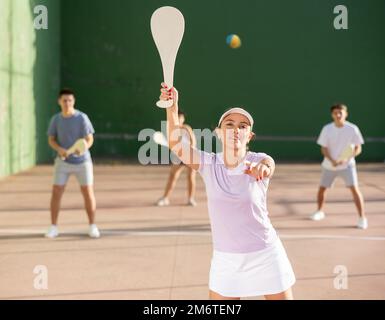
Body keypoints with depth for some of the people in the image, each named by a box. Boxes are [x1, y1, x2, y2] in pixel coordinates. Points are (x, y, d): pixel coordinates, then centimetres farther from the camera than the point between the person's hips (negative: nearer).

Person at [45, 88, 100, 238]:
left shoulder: (82, 118, -11)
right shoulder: (56, 119, -2)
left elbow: (89, 139, -10)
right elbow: (51, 140, 6)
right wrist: (59, 149, -15)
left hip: (82, 161, -2)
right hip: (63, 161, 2)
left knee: (88, 192, -2)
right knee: (56, 192, -3)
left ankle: (92, 226, 12)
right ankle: (53, 227, 10)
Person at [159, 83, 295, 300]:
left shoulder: (259, 161, -11)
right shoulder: (209, 164, -5)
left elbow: (268, 165, -35)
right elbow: (176, 144, -17)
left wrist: (261, 168, -59)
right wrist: (172, 106, -30)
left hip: (265, 257, -1)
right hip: (225, 260, 2)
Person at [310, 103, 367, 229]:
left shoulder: (352, 129, -12)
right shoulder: (327, 129, -8)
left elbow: (358, 148, -7)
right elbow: (324, 148, -6)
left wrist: (347, 159, -23)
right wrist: (332, 161, -22)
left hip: (347, 164, -2)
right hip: (329, 165, 2)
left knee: (354, 188, -16)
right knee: (322, 188, 9)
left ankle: (362, 218, -8)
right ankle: (320, 211, 35)